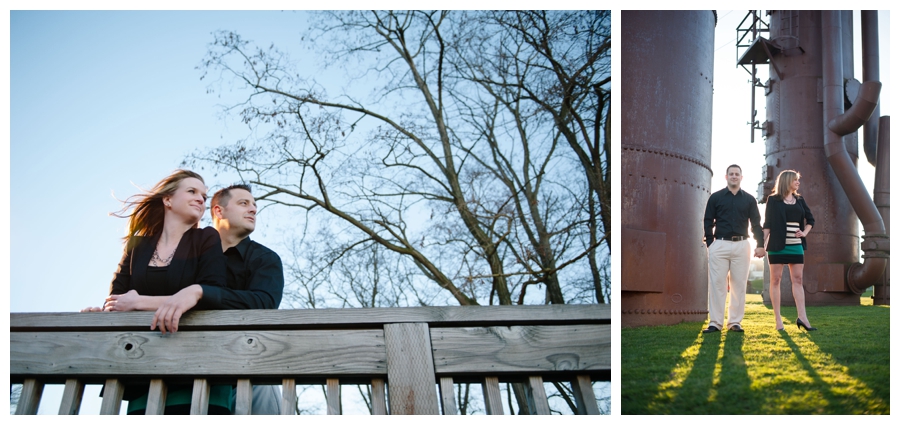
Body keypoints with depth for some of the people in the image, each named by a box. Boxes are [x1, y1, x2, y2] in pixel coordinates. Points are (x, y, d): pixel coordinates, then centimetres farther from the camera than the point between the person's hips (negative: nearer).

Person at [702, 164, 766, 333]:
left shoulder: (749, 199, 12)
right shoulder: (715, 197, 9)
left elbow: (756, 224, 11)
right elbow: (708, 222, 8)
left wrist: (760, 245, 1)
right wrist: (709, 242, -1)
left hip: (741, 245, 1)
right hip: (720, 245, -1)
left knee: (739, 285, 2)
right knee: (717, 284, -4)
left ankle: (735, 322, 7)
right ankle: (715, 323, -2)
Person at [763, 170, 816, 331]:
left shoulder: (799, 200, 13)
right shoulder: (773, 200, 1)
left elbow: (810, 219, 22)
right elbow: (767, 224, -2)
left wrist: (805, 232, 5)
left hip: (796, 245, 4)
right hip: (777, 245, -4)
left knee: (798, 279, -1)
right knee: (775, 280, -1)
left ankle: (802, 317, -3)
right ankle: (778, 319, 2)